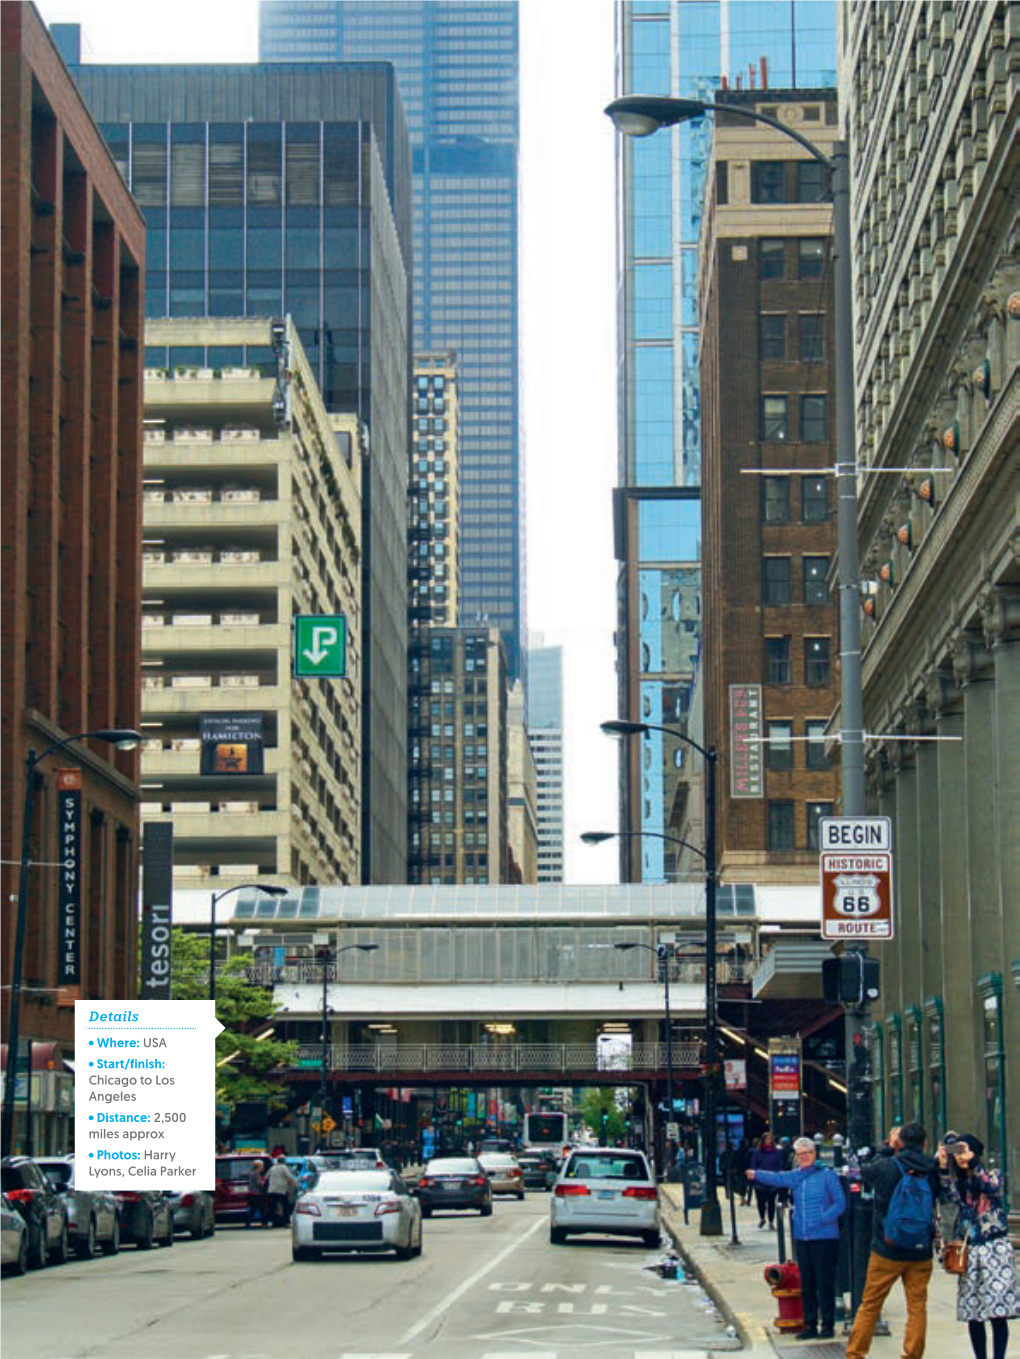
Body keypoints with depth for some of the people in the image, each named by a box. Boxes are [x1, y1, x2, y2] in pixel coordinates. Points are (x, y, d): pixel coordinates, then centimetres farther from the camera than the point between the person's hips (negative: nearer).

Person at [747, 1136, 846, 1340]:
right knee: (807, 1283, 9)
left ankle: (827, 1324, 6)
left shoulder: (827, 1175, -3)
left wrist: (823, 1219, -14)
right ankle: (810, 1325, 16)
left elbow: (840, 1204, -4)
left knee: (825, 1283, -3)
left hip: (824, 1238, -5)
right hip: (802, 1238, 5)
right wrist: (756, 1175, -14)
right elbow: (777, 1178, 1)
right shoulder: (794, 1177, 13)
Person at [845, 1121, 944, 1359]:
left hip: (887, 1250, -1)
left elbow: (864, 1170, 11)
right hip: (921, 1252, 1)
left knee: (870, 1305, 8)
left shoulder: (885, 1167, -10)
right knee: (917, 1306, 8)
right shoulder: (932, 1170, -5)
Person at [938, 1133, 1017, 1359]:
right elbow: (952, 1196, -10)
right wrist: (944, 1168, -24)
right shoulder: (958, 1181, 11)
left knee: (998, 1310, -10)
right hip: (968, 1251, 3)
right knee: (973, 1314, 2)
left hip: (995, 1247, -3)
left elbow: (991, 1188, -18)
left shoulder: (993, 1175, 4)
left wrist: (972, 1163, -26)